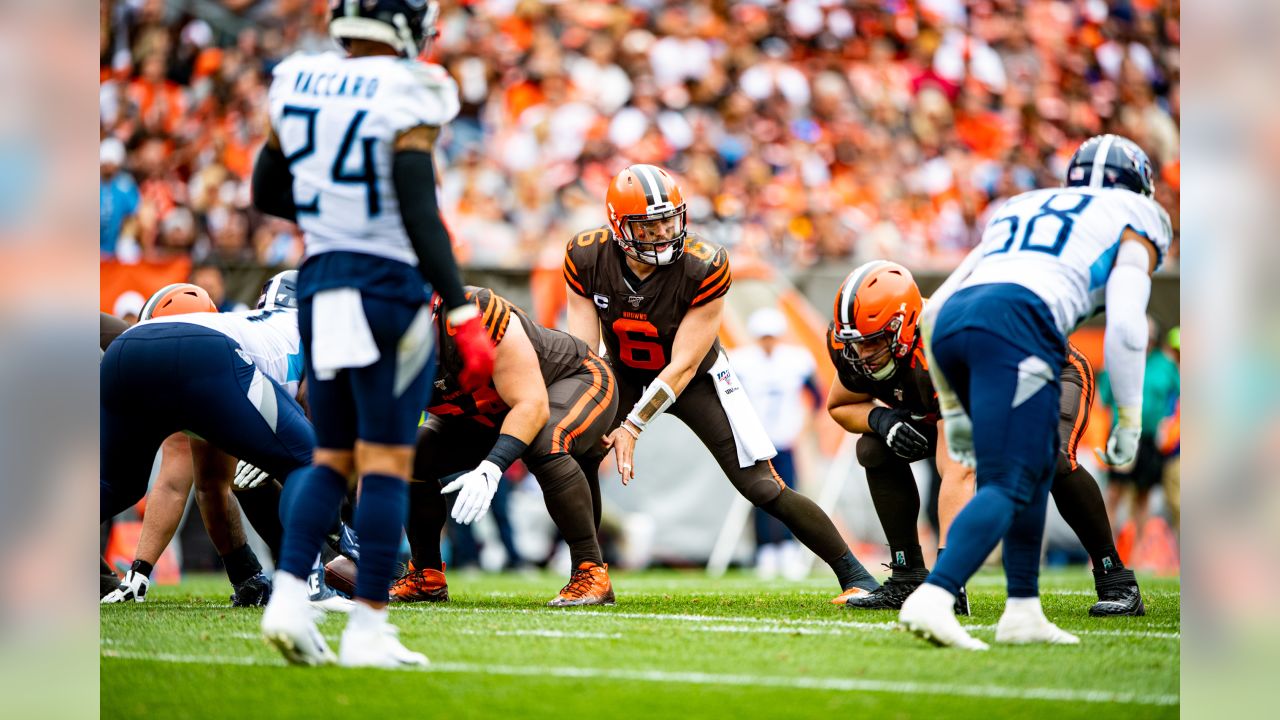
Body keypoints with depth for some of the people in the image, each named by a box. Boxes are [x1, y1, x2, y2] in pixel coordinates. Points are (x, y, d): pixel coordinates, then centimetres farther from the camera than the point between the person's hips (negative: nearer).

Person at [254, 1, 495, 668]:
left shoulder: (296, 83, 6)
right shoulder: (406, 96, -12)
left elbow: (267, 193, 15)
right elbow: (420, 218, -18)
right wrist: (464, 317, -16)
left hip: (320, 282, 6)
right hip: (388, 287, -6)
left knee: (333, 457, 14)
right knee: (386, 460, 0)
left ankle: (287, 594, -2)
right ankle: (367, 627, 0)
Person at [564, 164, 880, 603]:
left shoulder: (703, 268, -30)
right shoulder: (587, 259, -21)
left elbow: (683, 366, -26)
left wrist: (631, 428, -33)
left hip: (697, 378, -3)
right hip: (626, 374, 3)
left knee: (763, 488, -11)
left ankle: (855, 575, -1)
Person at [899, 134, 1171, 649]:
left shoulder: (1018, 210, 37)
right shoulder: (1132, 223, 22)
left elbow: (933, 310, 30)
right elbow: (1125, 324, 3)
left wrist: (952, 406, 35)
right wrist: (1130, 420, 9)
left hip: (951, 320, 6)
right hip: (1016, 322, -6)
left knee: (1037, 465, 22)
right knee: (1007, 484, -9)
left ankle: (1023, 610, 17)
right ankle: (933, 598, -28)